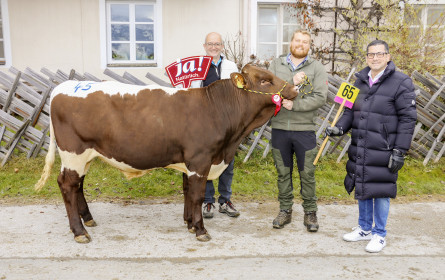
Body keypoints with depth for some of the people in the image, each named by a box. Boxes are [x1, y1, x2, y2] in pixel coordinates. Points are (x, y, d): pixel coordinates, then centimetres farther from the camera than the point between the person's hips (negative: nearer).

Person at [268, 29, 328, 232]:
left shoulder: (316, 67, 2)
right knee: (283, 172, 12)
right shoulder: (276, 64, 8)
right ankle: (285, 210, 26)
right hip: (279, 128, 2)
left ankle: (310, 213, 21)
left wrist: (295, 105, -17)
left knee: (307, 173, 6)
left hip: (305, 129, -1)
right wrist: (291, 83, -16)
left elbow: (320, 97, -8)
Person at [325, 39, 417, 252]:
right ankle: (364, 228, 35)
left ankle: (379, 234, 23)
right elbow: (350, 110, 16)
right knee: (362, 188, 16)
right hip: (359, 149, 6)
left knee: (380, 191, 4)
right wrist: (339, 127, -4)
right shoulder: (360, 81, 11)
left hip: (382, 151, -6)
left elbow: (407, 119, -10)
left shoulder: (401, 83, -8)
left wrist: (400, 151, -14)